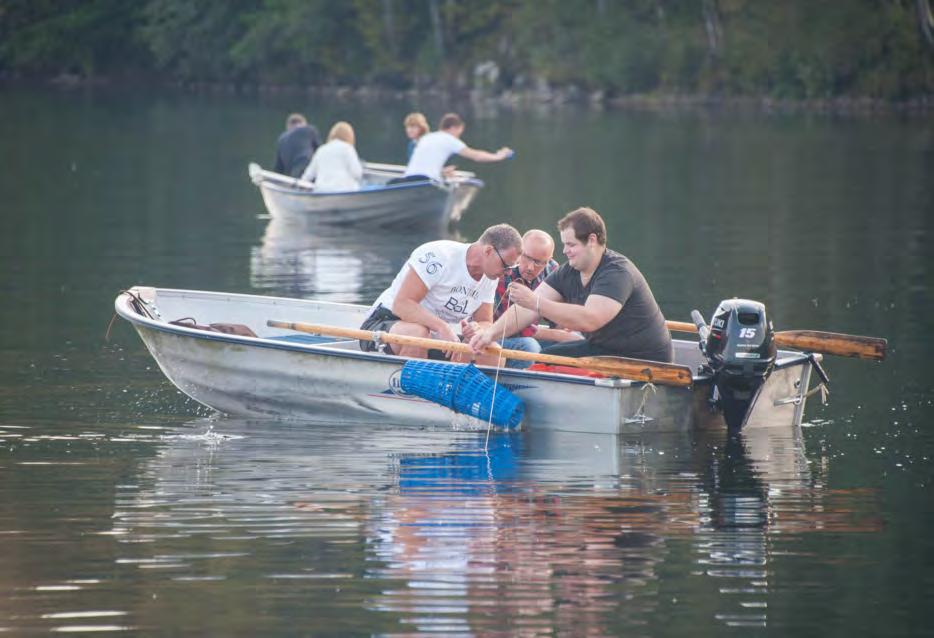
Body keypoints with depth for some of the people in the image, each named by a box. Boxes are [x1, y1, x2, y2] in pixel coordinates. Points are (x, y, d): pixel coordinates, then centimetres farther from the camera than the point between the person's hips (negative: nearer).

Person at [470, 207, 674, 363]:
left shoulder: (617, 273, -23)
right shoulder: (569, 273, 3)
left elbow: (589, 320, -36)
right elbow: (528, 309, -3)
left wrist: (536, 303, -39)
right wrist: (491, 332, -18)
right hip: (604, 348, 9)